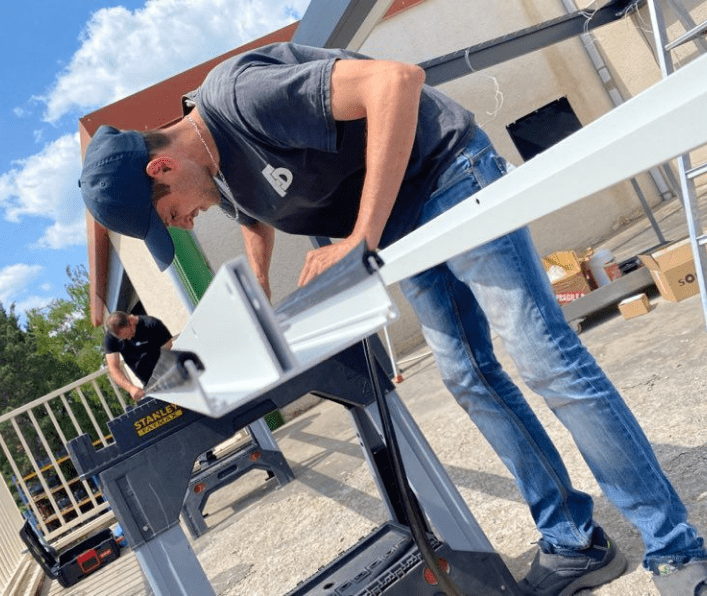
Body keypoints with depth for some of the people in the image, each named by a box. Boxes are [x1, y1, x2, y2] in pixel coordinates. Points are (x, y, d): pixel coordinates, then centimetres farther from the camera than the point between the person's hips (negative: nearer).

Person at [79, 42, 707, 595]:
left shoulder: (240, 92, -27)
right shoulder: (217, 169, 2)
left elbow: (397, 78, -33)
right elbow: (257, 221, 23)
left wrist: (361, 239, -33)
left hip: (445, 173, -8)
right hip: (401, 228, 8)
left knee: (546, 359, -10)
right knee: (471, 379, 4)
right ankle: (574, 542, 17)